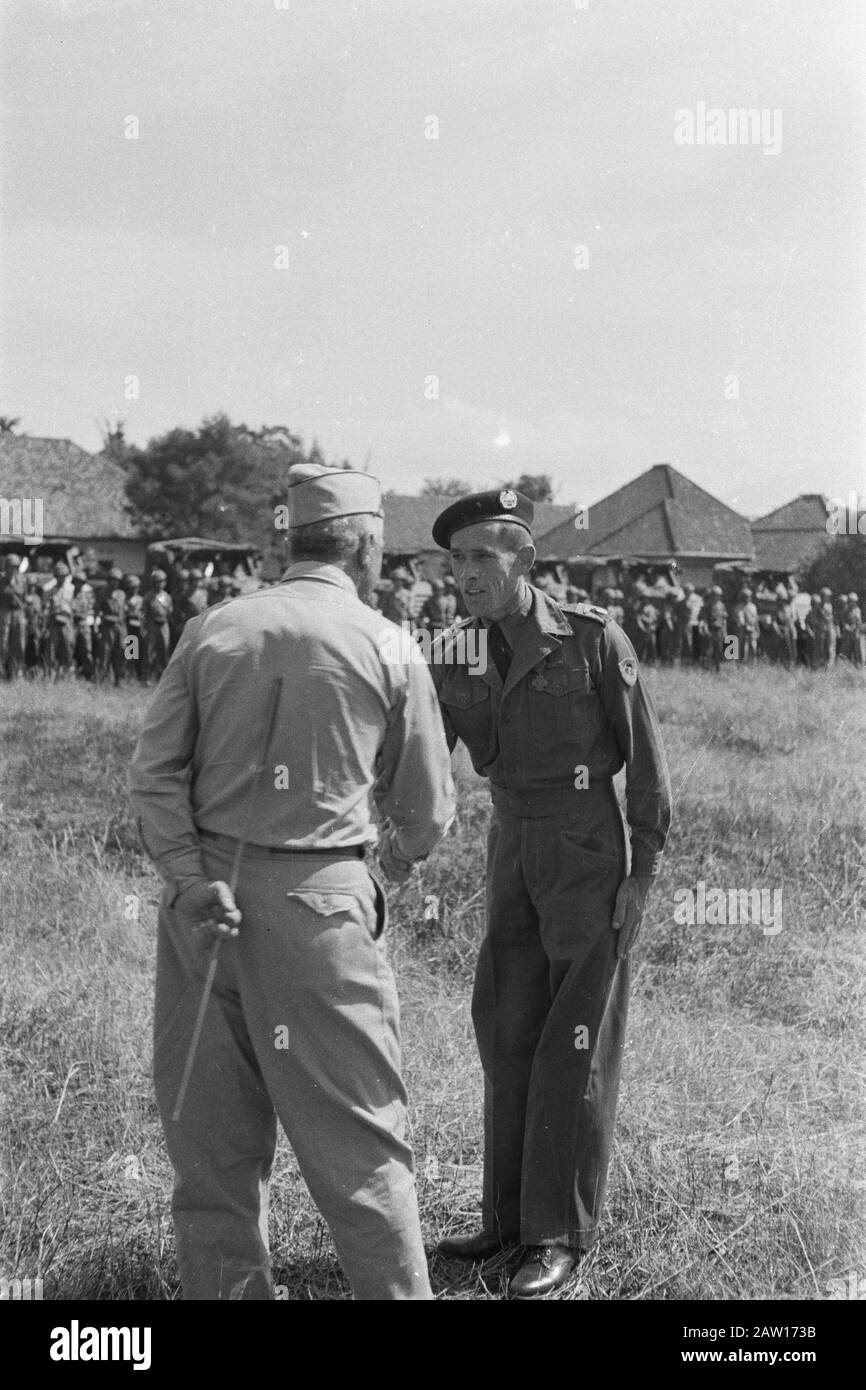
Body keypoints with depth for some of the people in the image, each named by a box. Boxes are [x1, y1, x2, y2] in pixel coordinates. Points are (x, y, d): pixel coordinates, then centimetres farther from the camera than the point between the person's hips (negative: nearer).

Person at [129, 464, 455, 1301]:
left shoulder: (212, 630, 7)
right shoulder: (386, 649, 1)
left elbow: (153, 770, -2)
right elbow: (426, 810, 9)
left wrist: (189, 878, -7)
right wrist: (397, 861, 29)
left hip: (206, 894, 3)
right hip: (317, 897, -3)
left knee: (213, 1135, 11)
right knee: (356, 1137, 4)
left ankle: (223, 1286, 18)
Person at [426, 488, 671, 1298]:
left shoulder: (592, 637, -14)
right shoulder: (452, 657, 0)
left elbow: (644, 757, -9)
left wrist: (644, 873, -11)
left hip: (591, 855, -6)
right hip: (513, 857, 6)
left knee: (575, 1045, -2)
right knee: (508, 1034, 8)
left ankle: (562, 1234, 6)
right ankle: (511, 1215, 20)